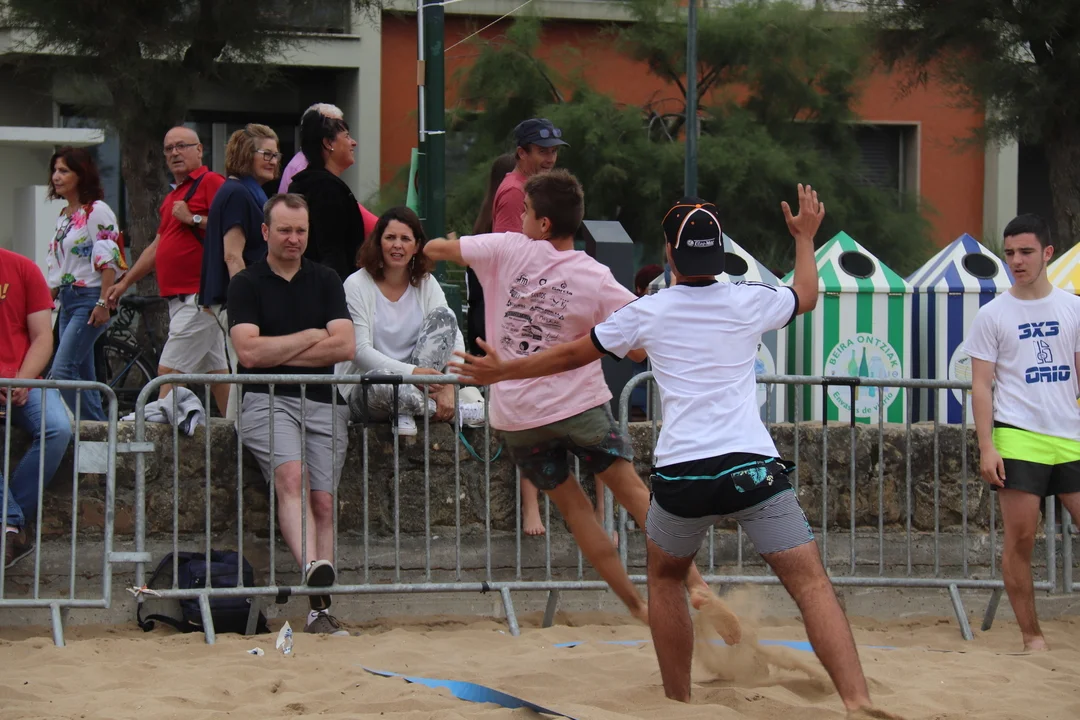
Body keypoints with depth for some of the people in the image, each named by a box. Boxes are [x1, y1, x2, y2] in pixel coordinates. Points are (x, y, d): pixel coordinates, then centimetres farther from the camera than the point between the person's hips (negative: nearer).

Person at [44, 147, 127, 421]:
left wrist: (103, 303, -21)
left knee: (62, 370, -16)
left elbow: (108, 260, -15)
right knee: (83, 377, 7)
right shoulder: (63, 216, 16)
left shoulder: (97, 212, -9)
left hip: (90, 299, -9)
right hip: (67, 300, 9)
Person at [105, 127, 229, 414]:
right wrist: (125, 283, 28)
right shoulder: (172, 197, 22)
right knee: (215, 369, 9)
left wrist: (193, 219, -17)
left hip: (198, 296, -10)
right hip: (179, 297, 10)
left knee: (169, 370, -13)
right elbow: (157, 247, 28)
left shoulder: (211, 182, -8)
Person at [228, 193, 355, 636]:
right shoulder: (246, 284, 8)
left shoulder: (325, 281, 16)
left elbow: (344, 346, 2)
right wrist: (310, 337, 1)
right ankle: (314, 568, -51)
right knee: (291, 475, -29)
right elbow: (249, 352, -6)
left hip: (323, 403, 3)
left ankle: (320, 610, -9)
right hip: (267, 401, -3)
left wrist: (277, 353, -2)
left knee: (323, 500, -7)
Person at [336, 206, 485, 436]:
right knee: (381, 379, -41)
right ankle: (459, 411, -21)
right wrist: (412, 372, -29)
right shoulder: (357, 285, -7)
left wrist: (450, 385, -24)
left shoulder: (426, 283, 5)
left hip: (415, 385, 4)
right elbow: (360, 350, -15)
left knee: (443, 315, -15)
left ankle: (406, 411, -21)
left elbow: (454, 338, -5)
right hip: (365, 389, -4)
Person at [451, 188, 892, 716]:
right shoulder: (750, 302, 7)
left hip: (682, 473, 1)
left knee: (664, 578, 25)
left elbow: (571, 355, 20)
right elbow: (807, 295, 31)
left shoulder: (648, 312, 7)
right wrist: (805, 237, 48)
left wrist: (504, 371, 36)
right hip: (753, 468, -1)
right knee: (812, 586, -4)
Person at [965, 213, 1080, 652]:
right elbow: (981, 385, 1)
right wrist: (986, 446, -8)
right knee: (1020, 538, -4)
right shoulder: (993, 315, 3)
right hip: (1018, 436, -2)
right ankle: (1032, 636, 4)